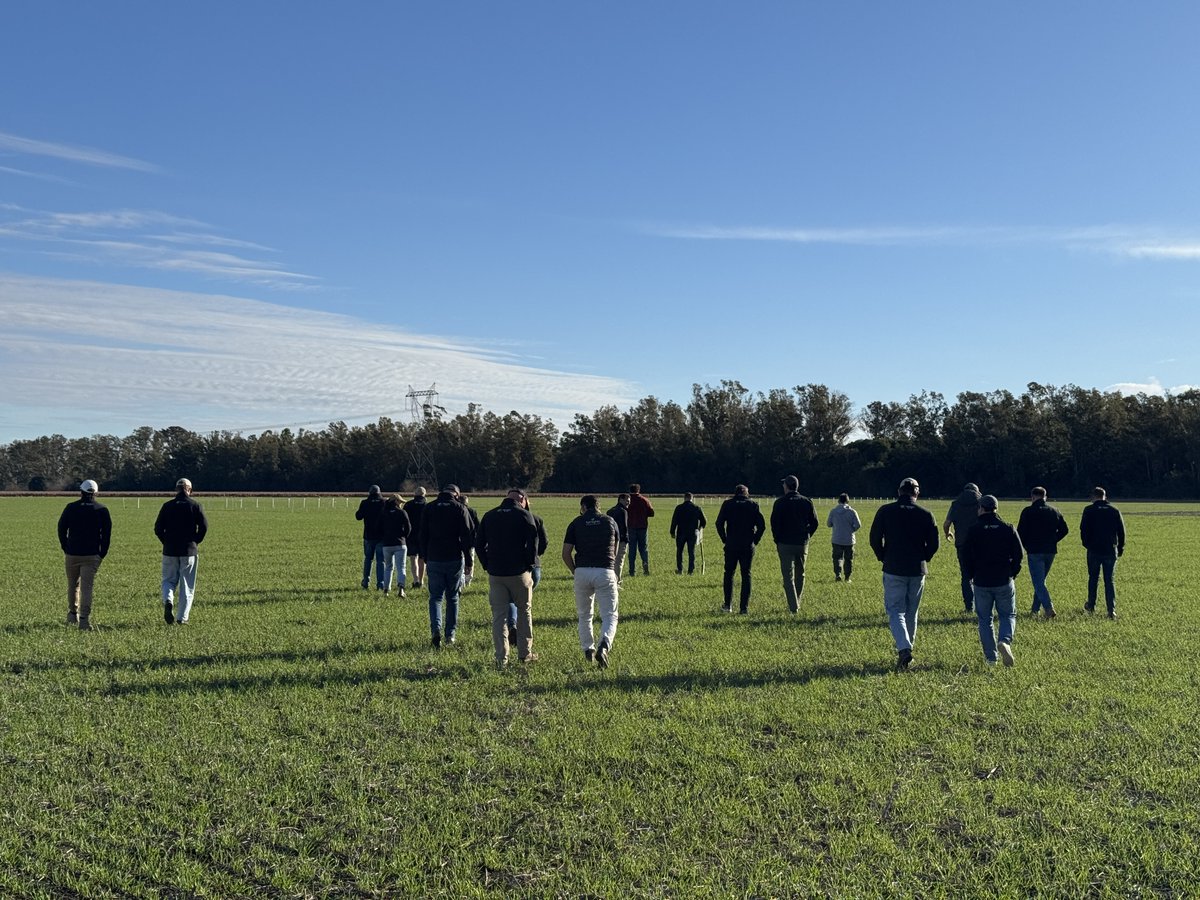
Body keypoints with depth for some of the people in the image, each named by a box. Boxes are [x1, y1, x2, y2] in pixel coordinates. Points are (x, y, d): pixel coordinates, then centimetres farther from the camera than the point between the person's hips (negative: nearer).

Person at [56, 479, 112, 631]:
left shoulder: (70, 508, 1)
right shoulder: (102, 510, 0)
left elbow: (61, 530, 6)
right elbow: (107, 534, 1)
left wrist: (65, 549, 14)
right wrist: (102, 554, 7)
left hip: (72, 554, 1)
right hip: (92, 555, -1)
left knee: (72, 585, 18)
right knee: (87, 587, -4)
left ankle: (72, 614, 29)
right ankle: (84, 619, -13)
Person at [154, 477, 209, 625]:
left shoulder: (167, 506, 3)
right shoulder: (195, 506, -1)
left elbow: (158, 528, 1)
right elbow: (204, 526, -10)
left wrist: (166, 541, 13)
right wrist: (195, 541, 4)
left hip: (169, 550, 1)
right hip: (189, 551, -1)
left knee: (169, 580, 13)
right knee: (187, 585, 6)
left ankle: (168, 600, -17)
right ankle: (182, 617, 4)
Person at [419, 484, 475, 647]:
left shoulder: (429, 508, 4)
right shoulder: (460, 508, -2)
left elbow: (423, 536, 6)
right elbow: (468, 535, -6)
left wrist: (425, 559, 13)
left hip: (434, 560, 1)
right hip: (455, 560, -1)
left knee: (435, 597, 7)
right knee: (452, 598, 12)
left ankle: (436, 629, -15)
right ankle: (451, 634, 14)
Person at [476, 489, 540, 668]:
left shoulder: (488, 516, 8)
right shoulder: (525, 515, -4)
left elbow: (478, 544, 8)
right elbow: (533, 544, -10)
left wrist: (487, 566, 12)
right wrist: (529, 565, 3)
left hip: (495, 574, 2)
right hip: (519, 573, -2)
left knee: (499, 615, 5)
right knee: (524, 611, 15)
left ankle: (501, 659, 0)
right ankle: (525, 653, 19)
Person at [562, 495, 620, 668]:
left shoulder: (576, 523, 8)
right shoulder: (610, 522, 12)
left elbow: (566, 553, 3)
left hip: (582, 572, 1)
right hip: (605, 572, -1)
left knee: (584, 615, 21)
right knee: (610, 616, 2)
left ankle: (588, 649, 23)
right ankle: (604, 646, -21)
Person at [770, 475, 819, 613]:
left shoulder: (780, 503, -7)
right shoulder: (807, 502, 5)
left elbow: (774, 524, -7)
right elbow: (814, 523, 6)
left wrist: (777, 541, 4)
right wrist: (806, 537, 13)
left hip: (785, 544, -4)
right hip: (802, 544, 4)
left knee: (788, 576, -2)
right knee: (800, 575, 17)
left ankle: (793, 607, -11)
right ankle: (796, 604, 25)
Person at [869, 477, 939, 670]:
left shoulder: (885, 511, -4)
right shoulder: (926, 514, -1)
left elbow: (874, 539, -3)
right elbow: (933, 544, -1)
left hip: (893, 570, -2)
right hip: (918, 571, 2)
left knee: (895, 611, 0)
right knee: (911, 612, 17)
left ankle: (904, 648, -20)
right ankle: (908, 645, 26)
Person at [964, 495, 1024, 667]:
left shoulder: (974, 530, -5)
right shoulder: (1008, 529, -2)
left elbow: (967, 556, -4)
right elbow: (1019, 554, -1)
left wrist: (972, 576, 12)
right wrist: (1012, 573, 13)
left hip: (981, 582, 0)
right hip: (1004, 582, 1)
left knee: (985, 619, 11)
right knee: (1008, 615, 14)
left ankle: (991, 657, 9)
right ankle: (1005, 641, -14)